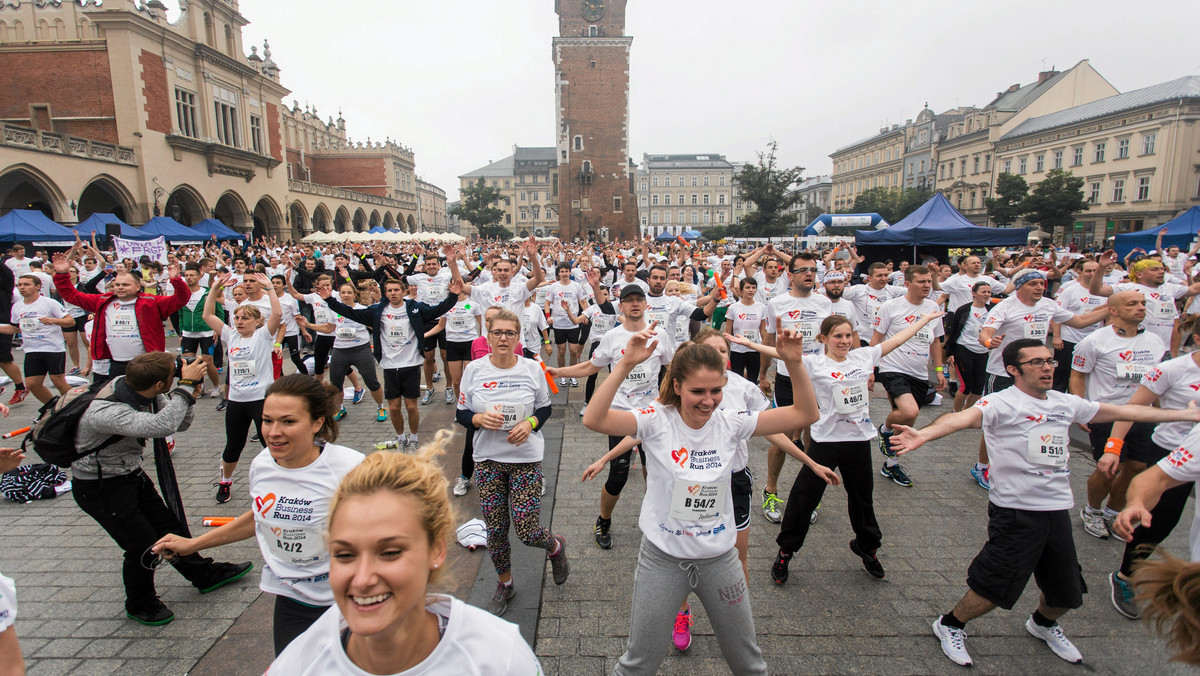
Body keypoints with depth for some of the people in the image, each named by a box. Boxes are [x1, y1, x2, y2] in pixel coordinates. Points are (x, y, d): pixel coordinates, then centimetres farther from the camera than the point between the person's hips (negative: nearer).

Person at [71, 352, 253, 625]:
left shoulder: (138, 388, -12)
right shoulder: (104, 412, -37)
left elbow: (181, 424, -4)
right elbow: (161, 426, -52)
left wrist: (189, 393, -22)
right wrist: (186, 385, -42)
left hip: (131, 474, 8)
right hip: (99, 488, -8)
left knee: (168, 527, 15)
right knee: (144, 547, -3)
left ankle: (205, 574, 30)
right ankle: (140, 605, 23)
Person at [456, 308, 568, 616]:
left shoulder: (532, 368, -4)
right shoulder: (474, 370, -4)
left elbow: (545, 408, 6)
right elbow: (461, 414, 3)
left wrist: (530, 423, -14)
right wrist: (480, 419, -18)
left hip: (526, 459, -1)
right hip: (487, 460, 2)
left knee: (527, 531, -5)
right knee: (495, 529, 9)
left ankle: (556, 546, 31)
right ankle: (504, 584, 36)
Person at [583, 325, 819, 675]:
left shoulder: (730, 423, -10)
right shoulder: (657, 421, -18)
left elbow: (806, 414, -10)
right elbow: (594, 419, -33)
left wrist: (794, 363, -24)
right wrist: (626, 364, -41)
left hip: (719, 557, 3)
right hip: (663, 558, -3)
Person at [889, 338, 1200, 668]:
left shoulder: (1065, 403, 9)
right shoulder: (1001, 403, -15)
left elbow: (1123, 411, 21)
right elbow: (964, 417, -35)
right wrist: (924, 434, -53)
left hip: (1058, 509, 7)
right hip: (1015, 512, -7)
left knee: (1067, 591, 19)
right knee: (996, 587, -3)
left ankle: (1043, 623, 51)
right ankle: (950, 625, 21)